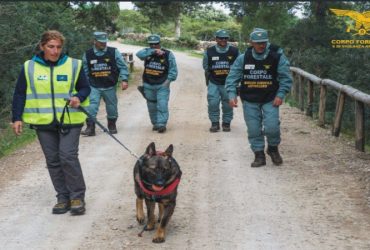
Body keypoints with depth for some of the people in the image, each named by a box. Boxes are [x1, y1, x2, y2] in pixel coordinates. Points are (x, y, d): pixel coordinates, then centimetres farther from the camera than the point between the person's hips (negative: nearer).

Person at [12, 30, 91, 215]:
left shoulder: (73, 65, -1)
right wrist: (17, 118, 0)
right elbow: (20, 94, 6)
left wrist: (79, 98, -16)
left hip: (69, 121, -2)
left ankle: (77, 196, 3)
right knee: (53, 161, 7)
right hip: (43, 123, 2)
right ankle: (63, 198, 17)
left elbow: (85, 88, 6)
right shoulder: (29, 67, 2)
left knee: (68, 157, -10)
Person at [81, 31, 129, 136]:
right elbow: (85, 71, 10)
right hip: (94, 87, 0)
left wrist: (124, 80, -12)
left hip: (110, 87, 0)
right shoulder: (87, 54, 1)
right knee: (91, 107, -13)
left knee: (111, 107, 11)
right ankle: (90, 127, -8)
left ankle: (112, 125, 31)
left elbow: (123, 67, -1)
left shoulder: (114, 52, -3)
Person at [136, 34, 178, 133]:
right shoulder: (147, 52, 1)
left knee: (162, 105, -13)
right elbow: (139, 54, -22)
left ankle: (162, 124, -11)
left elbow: (173, 68, -3)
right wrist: (153, 51, -29)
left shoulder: (168, 54, -3)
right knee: (152, 106, 12)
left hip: (162, 85, -3)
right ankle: (155, 123, 26)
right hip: (148, 85, 3)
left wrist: (169, 79, -15)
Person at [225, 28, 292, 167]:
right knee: (254, 130, 4)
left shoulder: (277, 56, -8)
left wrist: (280, 95, -16)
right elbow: (232, 77, -1)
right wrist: (232, 95, -13)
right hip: (249, 100, 2)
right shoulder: (243, 58, -2)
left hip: (270, 99, -2)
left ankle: (273, 148, 18)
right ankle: (259, 155, 20)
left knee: (271, 127, -12)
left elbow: (286, 78, -6)